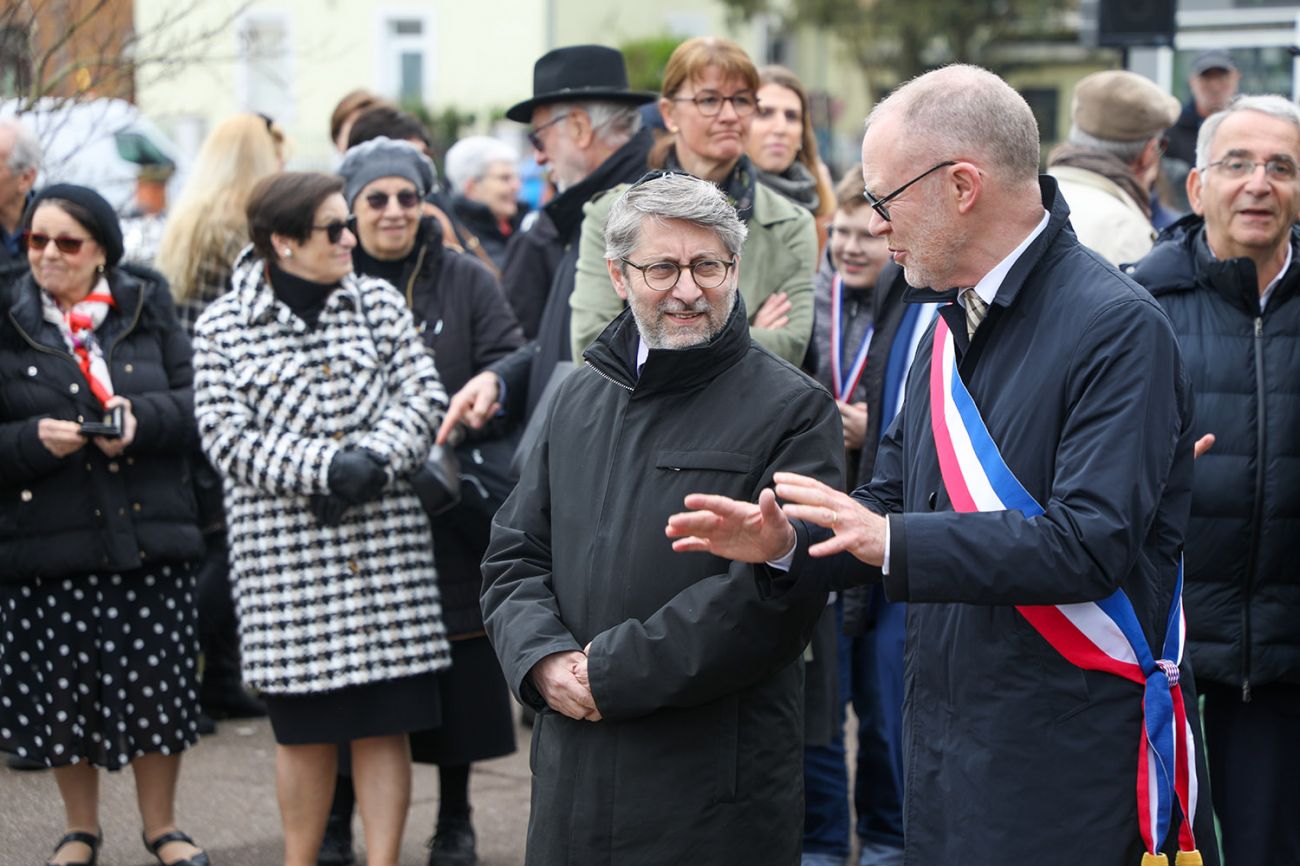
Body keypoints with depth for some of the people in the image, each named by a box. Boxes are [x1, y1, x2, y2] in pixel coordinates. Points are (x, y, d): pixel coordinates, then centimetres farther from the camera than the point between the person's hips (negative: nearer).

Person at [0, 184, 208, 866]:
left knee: (156, 683, 3)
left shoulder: (148, 309, 6)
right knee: (62, 688, 7)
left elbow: (197, 399, 1)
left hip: (147, 540, 0)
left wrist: (143, 418, -16)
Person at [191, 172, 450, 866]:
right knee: (305, 729, 5)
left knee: (385, 721, 2)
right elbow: (227, 438, -5)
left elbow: (422, 396, 3)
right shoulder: (222, 328, 0)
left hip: (385, 544, 2)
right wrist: (325, 467, -16)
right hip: (284, 552, -2)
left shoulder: (378, 302, 8)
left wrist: (373, 460, -14)